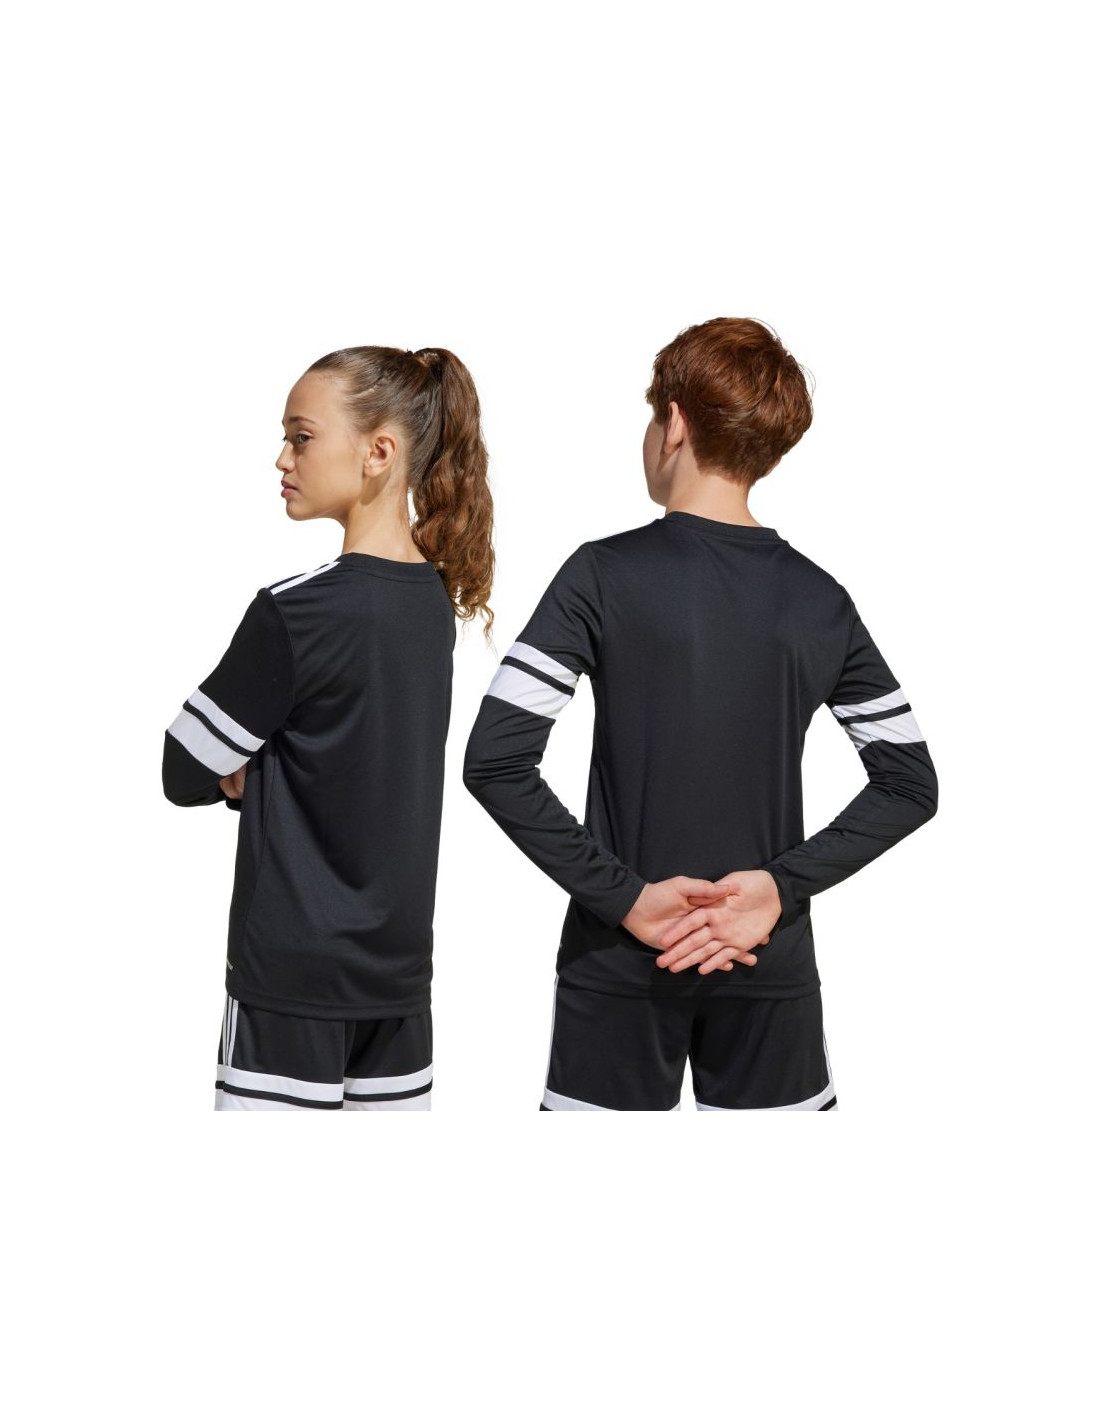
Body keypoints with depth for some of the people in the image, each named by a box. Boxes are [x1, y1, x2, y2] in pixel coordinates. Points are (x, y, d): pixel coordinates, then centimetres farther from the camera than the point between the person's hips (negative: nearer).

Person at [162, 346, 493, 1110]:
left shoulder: (292, 610, -18)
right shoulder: (435, 598, 5)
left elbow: (185, 772, -8)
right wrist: (261, 772, 1)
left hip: (296, 969, -7)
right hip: (397, 962, 7)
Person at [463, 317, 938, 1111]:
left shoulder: (606, 575, -9)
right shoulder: (821, 600, 2)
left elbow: (494, 761, -16)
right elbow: (911, 784, 3)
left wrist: (623, 897, -12)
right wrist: (784, 884, -5)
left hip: (622, 961, -2)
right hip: (772, 967, 3)